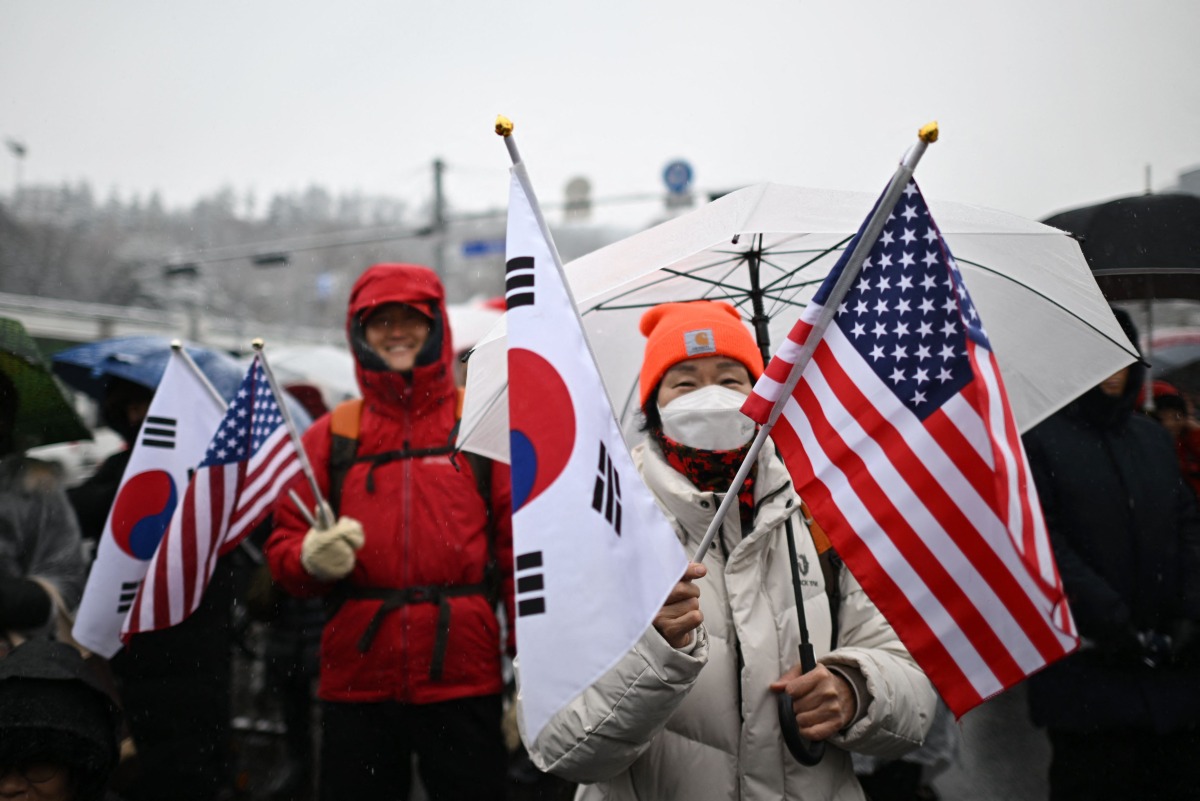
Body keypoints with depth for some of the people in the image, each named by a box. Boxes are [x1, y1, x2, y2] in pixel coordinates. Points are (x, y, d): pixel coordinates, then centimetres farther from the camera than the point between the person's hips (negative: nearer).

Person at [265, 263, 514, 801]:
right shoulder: (330, 437, 10)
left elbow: (523, 552, 0)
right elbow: (283, 547, 10)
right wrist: (313, 557, -14)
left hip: (463, 681, -1)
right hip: (355, 681, 2)